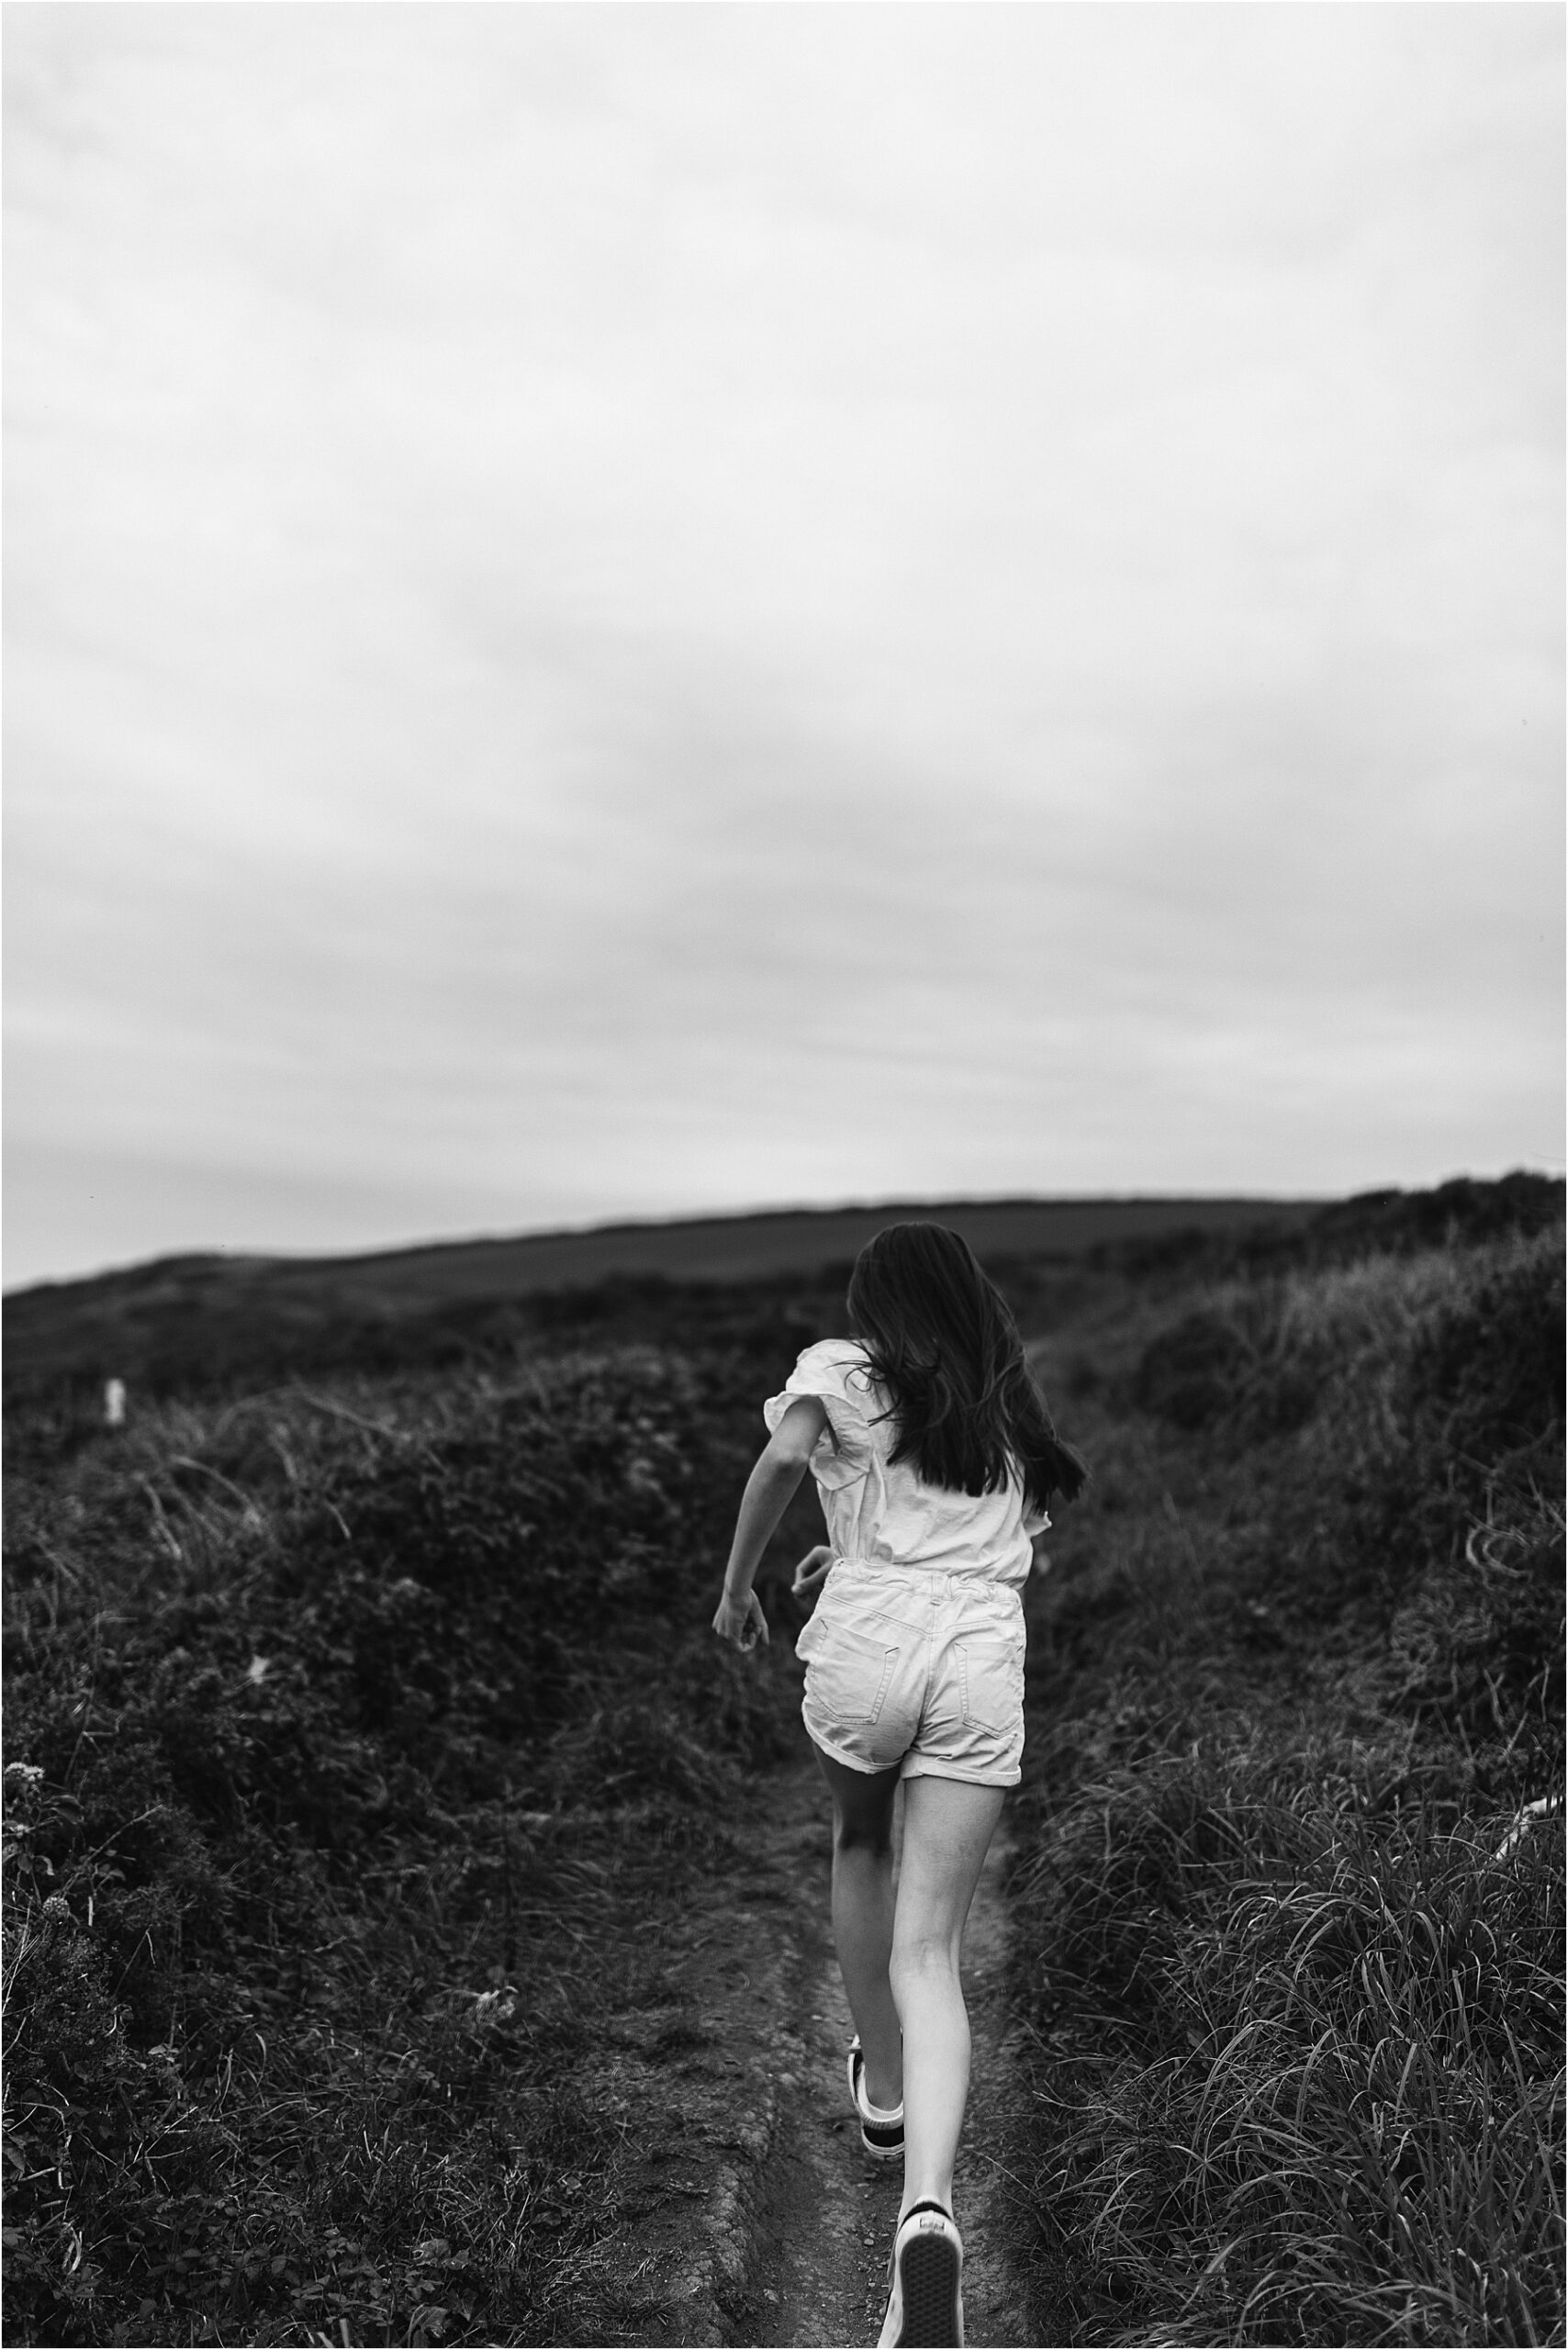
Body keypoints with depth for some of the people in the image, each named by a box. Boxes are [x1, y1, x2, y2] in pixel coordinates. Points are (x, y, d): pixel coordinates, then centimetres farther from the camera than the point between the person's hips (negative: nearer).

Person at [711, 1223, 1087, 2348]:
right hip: (985, 1657, 2)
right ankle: (929, 2206, -17)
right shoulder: (1010, 1409, 22)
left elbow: (785, 1454, -12)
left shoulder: (842, 1367, 8)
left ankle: (884, 2086, 43)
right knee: (930, 1949, 3)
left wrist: (738, 1587, -1)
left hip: (866, 1644, -2)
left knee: (859, 1847, 30)